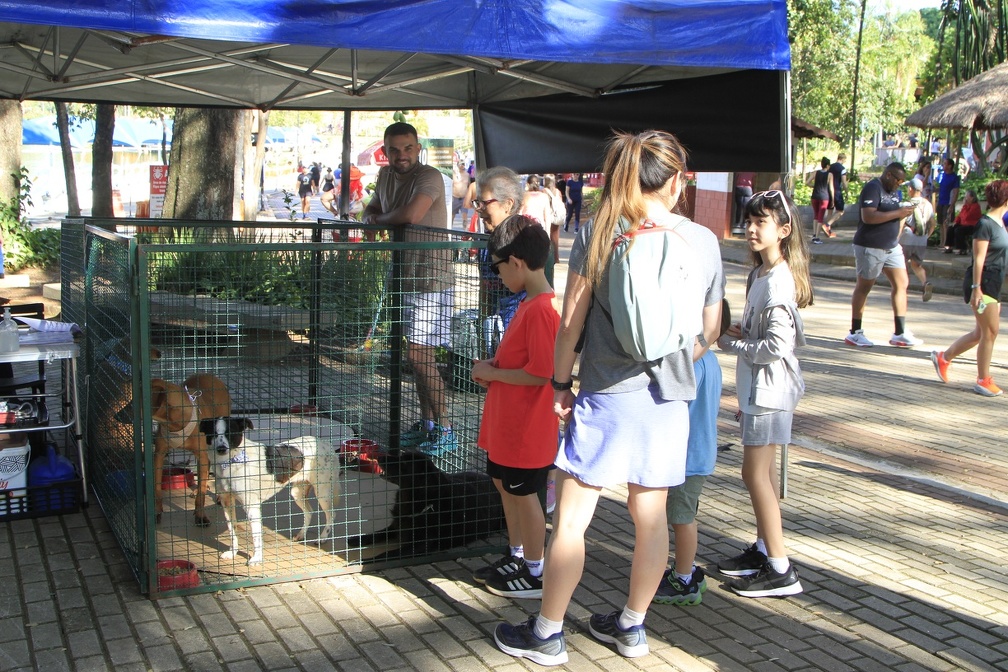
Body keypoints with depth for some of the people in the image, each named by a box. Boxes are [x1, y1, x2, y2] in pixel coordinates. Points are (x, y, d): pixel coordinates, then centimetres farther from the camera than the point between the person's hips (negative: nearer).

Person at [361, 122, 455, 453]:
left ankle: (445, 429, -1)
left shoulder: (429, 177, -17)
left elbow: (412, 214, -34)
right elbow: (373, 207, 25)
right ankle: (426, 424, 25)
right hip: (405, 278, 9)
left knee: (419, 356, -10)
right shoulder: (385, 176, 9)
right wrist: (370, 216, -1)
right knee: (418, 356, 14)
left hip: (430, 280, -9)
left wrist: (382, 219, -12)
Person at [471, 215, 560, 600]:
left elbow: (540, 373, -27)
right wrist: (494, 364, 2)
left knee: (524, 493, 3)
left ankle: (536, 574, 19)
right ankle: (517, 558, 36)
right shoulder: (531, 302, 9)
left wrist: (492, 373, -16)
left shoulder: (541, 309, -24)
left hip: (527, 427, -10)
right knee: (504, 484, 20)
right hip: (509, 421, 10)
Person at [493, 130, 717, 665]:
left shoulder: (597, 232, -7)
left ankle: (546, 634, 15)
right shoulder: (702, 241, -1)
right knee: (651, 515, 14)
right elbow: (709, 326, 10)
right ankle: (632, 626, 28)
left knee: (570, 518, 5)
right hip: (668, 399, 3)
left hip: (606, 395, -3)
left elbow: (571, 320, -6)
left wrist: (561, 382, 6)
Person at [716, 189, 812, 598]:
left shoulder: (779, 280, -20)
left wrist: (732, 344, -13)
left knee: (756, 475, -6)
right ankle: (763, 549, 30)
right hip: (758, 385, 10)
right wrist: (742, 331, 2)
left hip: (770, 388, -10)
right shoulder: (761, 273, 11)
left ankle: (781, 571, 1)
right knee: (762, 473, 17)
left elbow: (778, 344, -24)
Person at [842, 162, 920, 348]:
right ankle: (854, 333, 10)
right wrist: (897, 213, -24)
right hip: (870, 247, -9)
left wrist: (904, 213, 7)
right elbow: (868, 217, -27)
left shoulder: (893, 191, 15)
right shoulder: (873, 188, -14)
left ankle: (900, 333, 8)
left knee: (901, 284, 4)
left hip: (892, 247, 9)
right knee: (863, 287, 1)